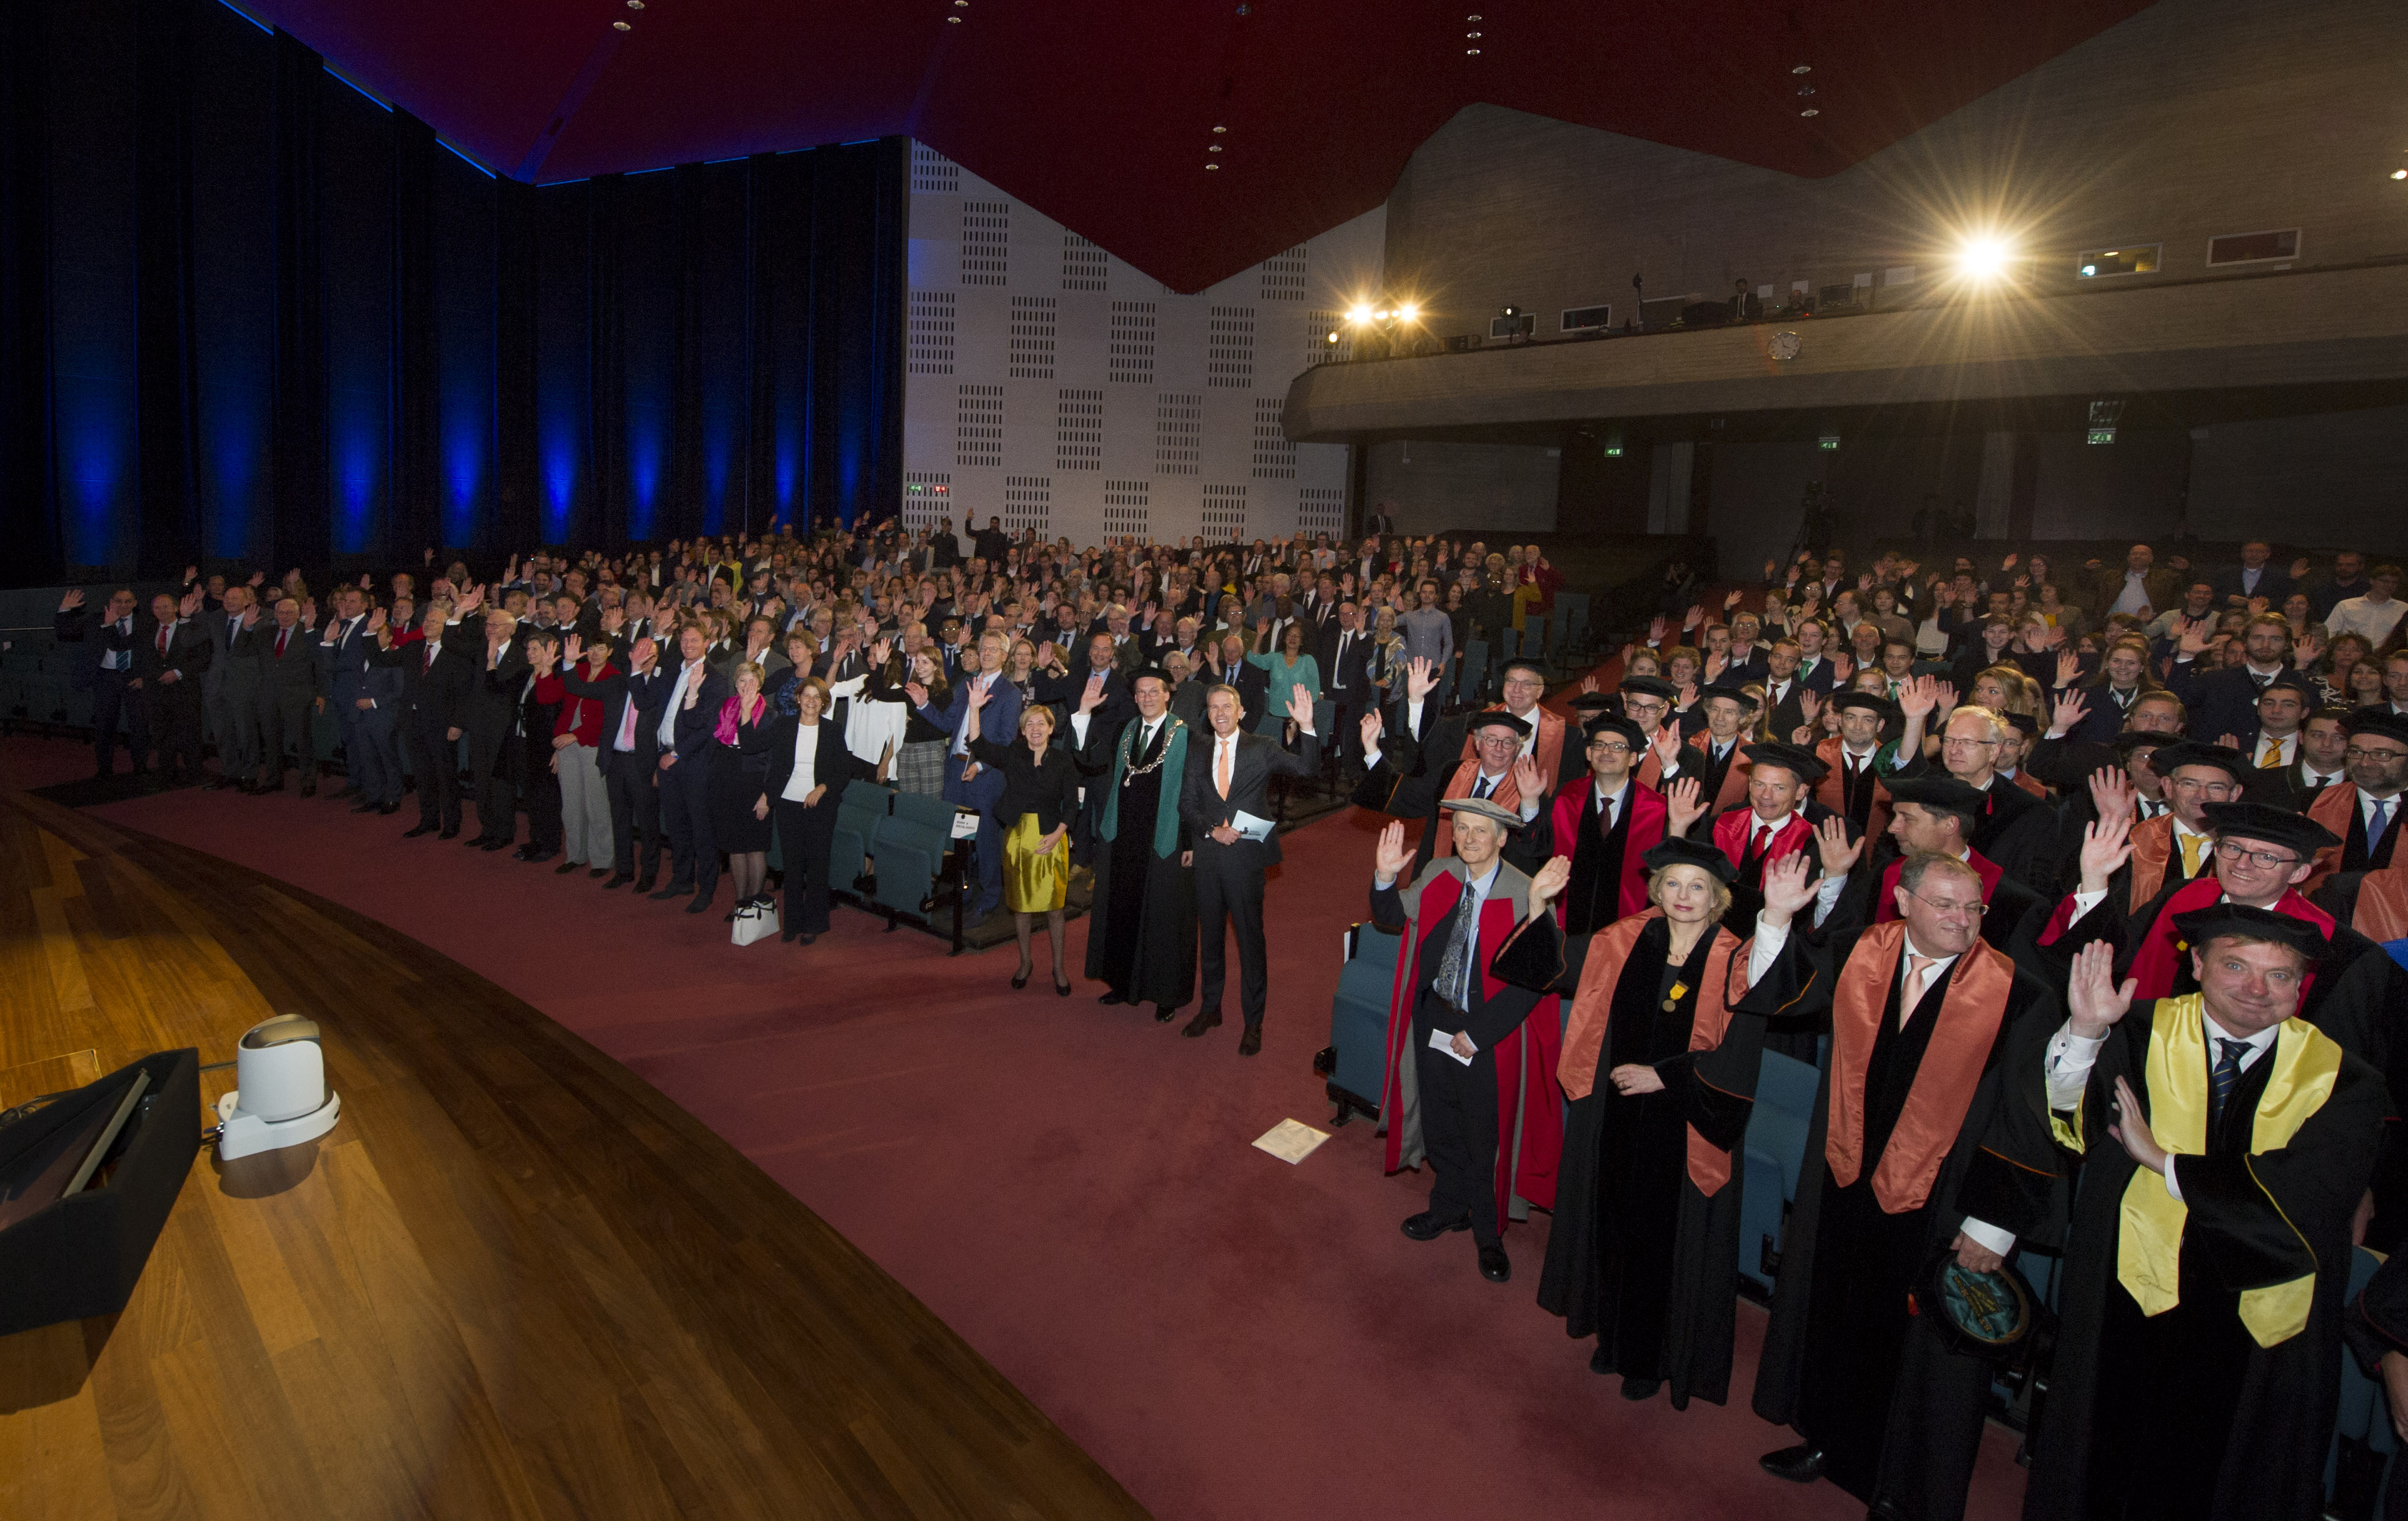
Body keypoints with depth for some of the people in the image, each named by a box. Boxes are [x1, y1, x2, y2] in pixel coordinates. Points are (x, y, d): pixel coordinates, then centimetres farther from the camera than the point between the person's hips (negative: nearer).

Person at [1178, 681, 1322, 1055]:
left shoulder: (1261, 749, -3)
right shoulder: (1199, 754, 7)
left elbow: (1307, 767, -15)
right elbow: (1187, 804, 6)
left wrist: (1306, 726, -30)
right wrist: (1212, 829, -11)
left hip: (1246, 855, -4)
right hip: (1207, 854, 4)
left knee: (1250, 938, 3)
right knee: (1210, 935, 17)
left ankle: (1253, 1022, 15)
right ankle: (1211, 1007, 34)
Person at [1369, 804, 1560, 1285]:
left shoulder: (1526, 896, -22)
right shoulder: (1438, 877, -5)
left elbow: (1531, 979, -20)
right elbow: (1391, 915, 7)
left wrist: (1477, 1033, -17)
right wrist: (1386, 877, -14)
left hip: (1489, 1033, -5)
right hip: (1433, 1019, 5)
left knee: (1485, 1137, 11)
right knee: (1439, 1124, 22)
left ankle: (1488, 1234, 34)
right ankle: (1449, 1208, 46)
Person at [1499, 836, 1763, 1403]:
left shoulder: (1735, 964, -13)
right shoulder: (1628, 940, -3)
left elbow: (1738, 1062, -16)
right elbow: (1554, 964, 1)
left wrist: (1663, 1076, -19)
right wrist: (1538, 904, -14)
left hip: (1686, 1135, -3)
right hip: (1616, 1125, 4)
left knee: (1666, 1246, 12)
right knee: (1615, 1228, 18)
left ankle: (1656, 1357, 34)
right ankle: (1615, 1336, 41)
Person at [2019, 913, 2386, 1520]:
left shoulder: (2340, 1080, -6)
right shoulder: (2140, 1034, -6)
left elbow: (2312, 1192, -19)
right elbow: (2062, 1110, -18)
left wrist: (2161, 1160, -18)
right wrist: (2084, 1031, -36)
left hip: (2261, 1327, 1)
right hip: (2129, 1301, 0)